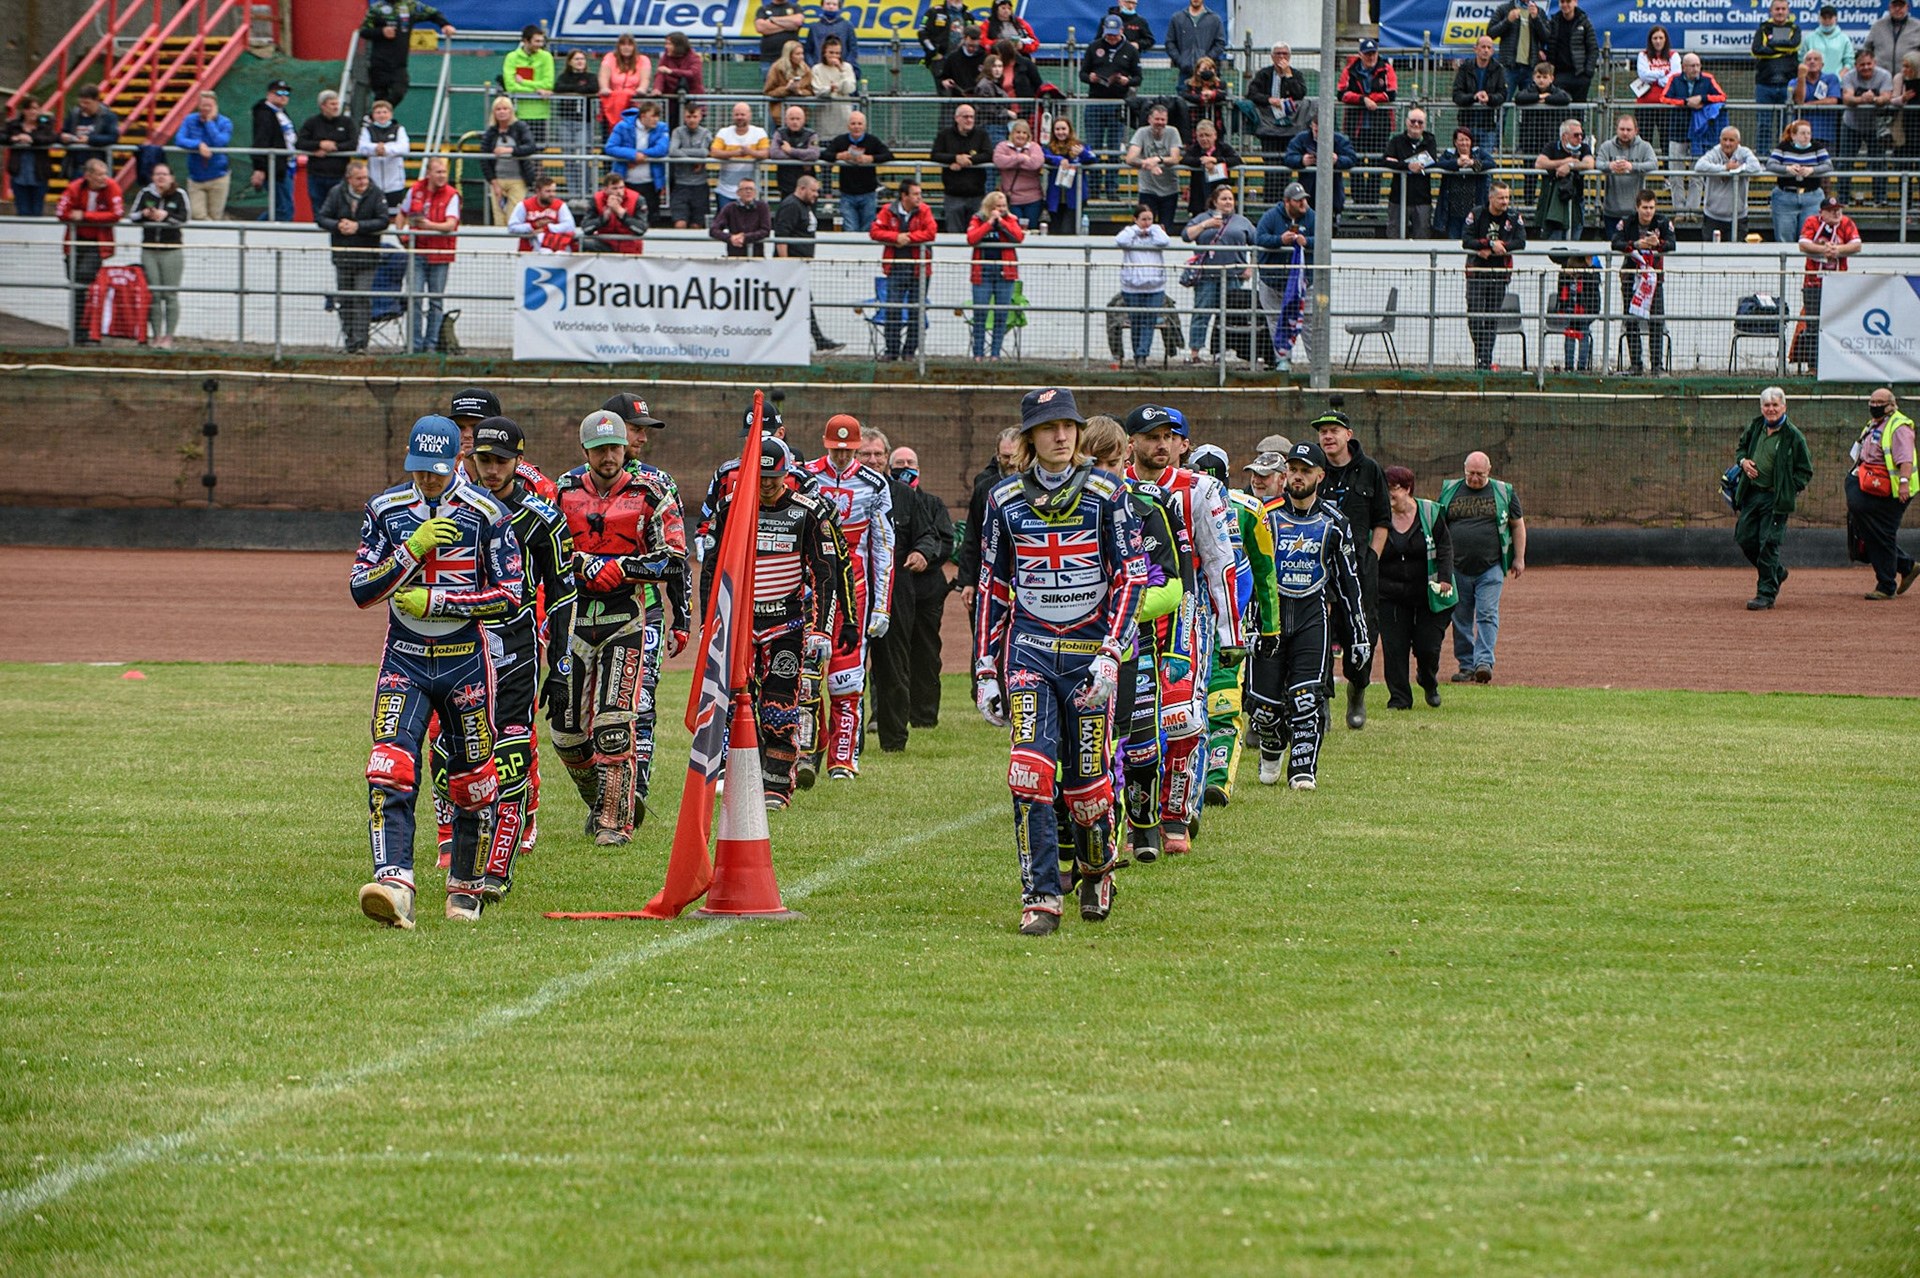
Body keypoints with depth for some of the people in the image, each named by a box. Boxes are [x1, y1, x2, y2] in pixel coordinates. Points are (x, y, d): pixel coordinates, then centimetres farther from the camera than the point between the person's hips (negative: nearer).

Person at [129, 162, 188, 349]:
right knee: (153, 295, 2)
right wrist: (144, 214, -11)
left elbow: (184, 217, -5)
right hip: (149, 249, 2)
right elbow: (132, 214, 9)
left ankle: (168, 337, 0)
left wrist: (166, 215, -18)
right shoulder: (145, 194, 8)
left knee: (170, 295, -3)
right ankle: (157, 336, 7)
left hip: (171, 250, -2)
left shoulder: (179, 195, 2)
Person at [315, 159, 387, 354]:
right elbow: (321, 218, 1)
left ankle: (360, 341, -9)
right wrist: (337, 226, -17)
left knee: (362, 300, -10)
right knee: (345, 301, 7)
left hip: (366, 258, -3)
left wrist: (358, 226, -19)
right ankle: (349, 342, 15)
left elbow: (382, 221, -11)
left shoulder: (376, 194, -4)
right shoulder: (336, 194, 2)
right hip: (342, 256, 3)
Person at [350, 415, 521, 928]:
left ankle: (465, 888, 25)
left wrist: (434, 601, -14)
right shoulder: (386, 510, 3)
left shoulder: (486, 514, -5)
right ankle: (394, 883, -30)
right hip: (403, 659, 1)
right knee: (390, 769, -18)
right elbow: (362, 590, -2)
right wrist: (414, 549, -16)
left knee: (472, 779, 7)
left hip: (466, 660, -1)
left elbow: (509, 596, -8)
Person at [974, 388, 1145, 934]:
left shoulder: (1106, 493, -2)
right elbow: (993, 587, 10)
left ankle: (1096, 866, 32)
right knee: (1030, 767, -15)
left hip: (1089, 646, -1)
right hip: (1028, 647, 1)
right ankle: (1041, 896, -12)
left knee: (1086, 775, 2)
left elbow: (1131, 575, -4)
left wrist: (1110, 653, -15)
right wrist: (985, 671, 6)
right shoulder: (1005, 500, 4)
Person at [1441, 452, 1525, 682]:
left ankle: (1484, 662, -16)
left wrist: (1519, 558, 7)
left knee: (1487, 615, -12)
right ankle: (1466, 665, 11)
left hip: (1491, 568, -2)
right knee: (1460, 618, 4)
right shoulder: (1450, 491, 9)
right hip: (1457, 568, 2)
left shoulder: (1504, 492, 6)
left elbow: (1517, 525, 12)